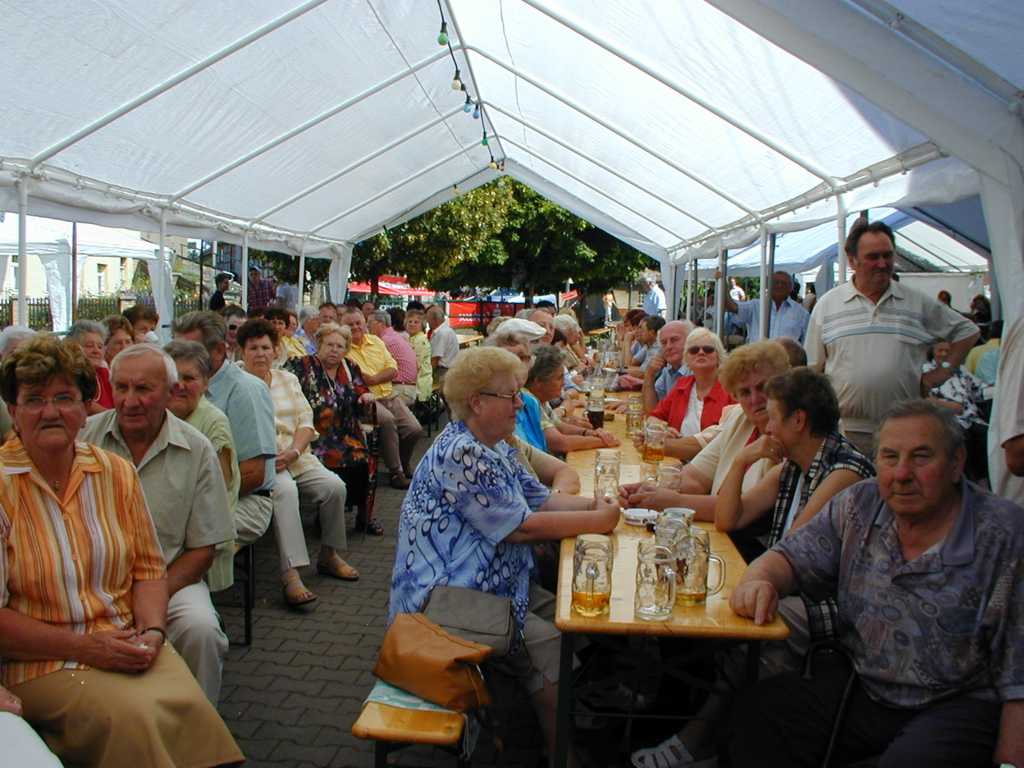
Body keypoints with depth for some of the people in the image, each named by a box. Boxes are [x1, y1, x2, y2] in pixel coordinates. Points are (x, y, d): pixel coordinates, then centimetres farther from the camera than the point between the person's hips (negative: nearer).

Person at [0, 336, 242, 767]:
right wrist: (83, 647, -15)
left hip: (128, 646, 4)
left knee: (187, 707, -23)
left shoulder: (115, 472, 7)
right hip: (39, 663, -3)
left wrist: (152, 632, -7)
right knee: (131, 717, -28)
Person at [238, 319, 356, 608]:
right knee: (285, 490, -34)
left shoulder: (288, 379, 18)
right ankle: (290, 574, -37)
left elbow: (306, 421, 9)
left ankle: (329, 555, 5)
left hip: (297, 457, 5)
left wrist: (293, 451, -10)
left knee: (334, 486, -16)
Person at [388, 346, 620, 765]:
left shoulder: (494, 447, 11)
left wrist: (594, 503, -6)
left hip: (493, 586, 10)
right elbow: (522, 526, -22)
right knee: (557, 655, -14)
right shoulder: (461, 454, -22)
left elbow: (540, 499, 10)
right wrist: (596, 521, -15)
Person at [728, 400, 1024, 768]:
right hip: (858, 685, 4)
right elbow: (793, 558, 4)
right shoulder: (859, 507, 1)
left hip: (957, 705, -3)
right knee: (757, 714, -17)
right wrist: (758, 580, -20)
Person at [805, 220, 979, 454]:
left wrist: (944, 372, 6)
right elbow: (812, 371, 8)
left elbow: (967, 331, 18)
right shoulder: (827, 305, 6)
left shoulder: (918, 303, 8)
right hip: (844, 430, -1)